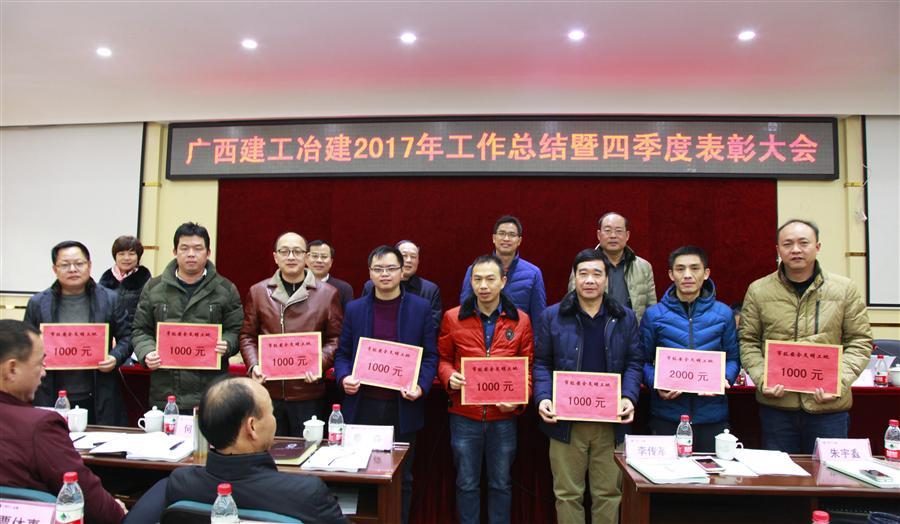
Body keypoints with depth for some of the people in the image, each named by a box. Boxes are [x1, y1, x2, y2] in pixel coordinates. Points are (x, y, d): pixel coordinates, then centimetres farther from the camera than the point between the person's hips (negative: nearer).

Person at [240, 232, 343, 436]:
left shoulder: (327, 294, 2)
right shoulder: (257, 291, 8)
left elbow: (335, 339, 3)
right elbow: (248, 336, 11)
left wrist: (319, 363, -13)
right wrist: (254, 365, -5)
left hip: (308, 393, -1)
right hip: (267, 390, 2)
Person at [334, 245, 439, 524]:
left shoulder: (421, 308, 1)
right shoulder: (354, 309, 6)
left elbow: (431, 355, 1)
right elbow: (342, 353, 9)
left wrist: (421, 386, -14)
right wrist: (344, 377, -10)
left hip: (403, 407, -1)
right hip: (363, 406, 1)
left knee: (401, 477, 11)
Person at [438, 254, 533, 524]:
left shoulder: (520, 320, -1)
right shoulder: (453, 318, -2)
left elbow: (528, 367, 3)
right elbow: (443, 359, 7)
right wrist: (449, 377, -15)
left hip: (504, 417, 1)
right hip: (464, 416, 0)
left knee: (501, 483, 15)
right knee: (467, 483, 13)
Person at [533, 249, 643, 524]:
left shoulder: (625, 318, 7)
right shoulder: (552, 316, 1)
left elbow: (634, 362, 7)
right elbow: (542, 363, 2)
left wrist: (629, 397, -9)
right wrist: (543, 398, -13)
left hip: (610, 422, 1)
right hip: (566, 421, -1)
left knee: (608, 493, 11)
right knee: (568, 493, 8)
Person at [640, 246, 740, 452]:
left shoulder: (723, 314, 4)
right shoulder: (654, 315, 0)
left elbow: (733, 359, 8)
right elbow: (644, 361, 3)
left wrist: (725, 379, -11)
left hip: (712, 414, 1)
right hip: (667, 415, -1)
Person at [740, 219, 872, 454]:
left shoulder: (845, 289, 2)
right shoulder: (758, 291, 1)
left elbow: (859, 342, 4)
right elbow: (748, 342, 4)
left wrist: (840, 381, -10)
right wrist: (762, 379, -10)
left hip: (829, 406, 0)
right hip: (776, 404, 0)